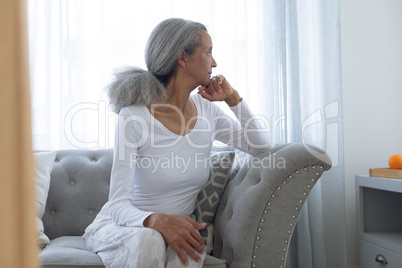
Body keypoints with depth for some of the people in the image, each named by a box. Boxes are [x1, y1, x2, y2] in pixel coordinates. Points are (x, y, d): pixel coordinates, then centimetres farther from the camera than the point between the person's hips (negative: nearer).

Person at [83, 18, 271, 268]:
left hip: (178, 224, 3)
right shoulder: (134, 117, -20)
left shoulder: (206, 109, -3)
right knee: (149, 241, -36)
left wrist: (233, 98, -7)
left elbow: (261, 146, 5)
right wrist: (156, 220, -43)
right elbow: (118, 205, -21)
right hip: (125, 225, -3)